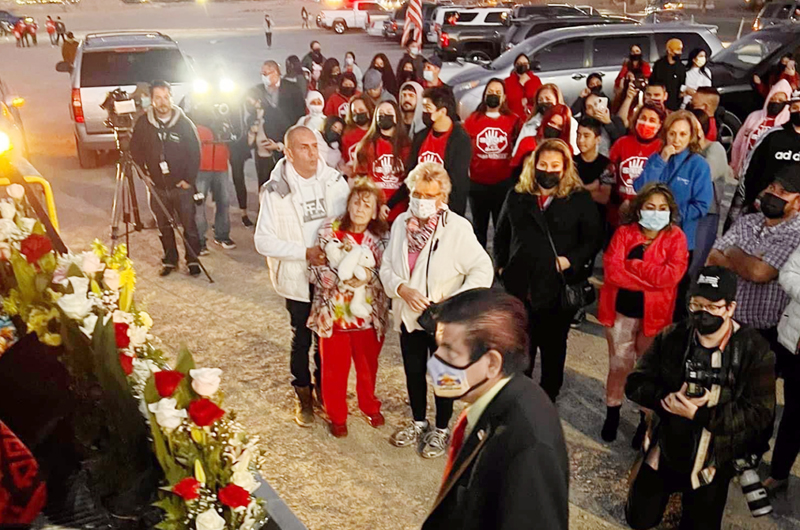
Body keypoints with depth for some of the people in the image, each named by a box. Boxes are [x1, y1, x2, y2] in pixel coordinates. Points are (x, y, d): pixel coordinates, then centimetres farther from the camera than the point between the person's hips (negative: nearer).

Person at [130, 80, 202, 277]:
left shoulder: (184, 123, -6)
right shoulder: (143, 123, -2)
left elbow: (195, 153, -3)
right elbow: (135, 151, 9)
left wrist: (189, 179, -7)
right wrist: (144, 174, 2)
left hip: (182, 186, -2)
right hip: (157, 187, 2)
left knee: (189, 225, 1)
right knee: (163, 226, 11)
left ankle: (192, 259, 17)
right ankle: (170, 260, 26)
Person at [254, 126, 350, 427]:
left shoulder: (335, 181, -4)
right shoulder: (276, 190, -13)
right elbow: (263, 241, -14)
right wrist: (305, 252, -22)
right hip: (298, 278, -2)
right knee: (302, 339, 13)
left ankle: (325, 391, 37)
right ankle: (303, 397, 34)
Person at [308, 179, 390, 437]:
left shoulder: (381, 236, -5)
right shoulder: (329, 230, -9)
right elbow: (318, 270, -11)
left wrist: (370, 277, -25)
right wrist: (344, 280, -26)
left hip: (368, 313, 2)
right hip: (334, 313, -2)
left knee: (368, 364, 20)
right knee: (335, 367, 12)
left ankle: (370, 405, 46)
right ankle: (337, 416, 34)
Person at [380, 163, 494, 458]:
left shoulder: (458, 228, -19)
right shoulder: (401, 222, -4)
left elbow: (483, 270, -18)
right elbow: (387, 266, 0)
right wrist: (402, 289, -19)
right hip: (408, 315, 5)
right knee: (413, 372, 21)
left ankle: (441, 430, 36)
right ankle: (419, 423, 44)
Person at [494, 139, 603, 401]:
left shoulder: (580, 199, -3)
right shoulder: (517, 195, 6)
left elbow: (593, 238, -4)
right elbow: (501, 235, 13)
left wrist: (571, 260, -16)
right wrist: (501, 265, 6)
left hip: (559, 287, -2)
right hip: (520, 284, 2)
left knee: (553, 347, 15)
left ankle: (548, 397, 34)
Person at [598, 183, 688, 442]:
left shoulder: (676, 237, -6)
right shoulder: (624, 233, -4)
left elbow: (671, 275, -21)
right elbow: (611, 270, -16)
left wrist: (632, 265, -18)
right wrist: (651, 279, -20)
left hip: (654, 313, 0)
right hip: (621, 309, 1)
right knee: (619, 364, 11)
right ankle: (612, 413, 31)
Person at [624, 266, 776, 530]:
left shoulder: (755, 351, -18)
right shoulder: (672, 337, -10)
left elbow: (760, 413, -21)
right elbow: (635, 384, -8)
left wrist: (698, 414, -29)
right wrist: (669, 398, -28)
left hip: (714, 463, -2)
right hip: (665, 451, 2)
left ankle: (693, 493, 39)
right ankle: (672, 485, 41)